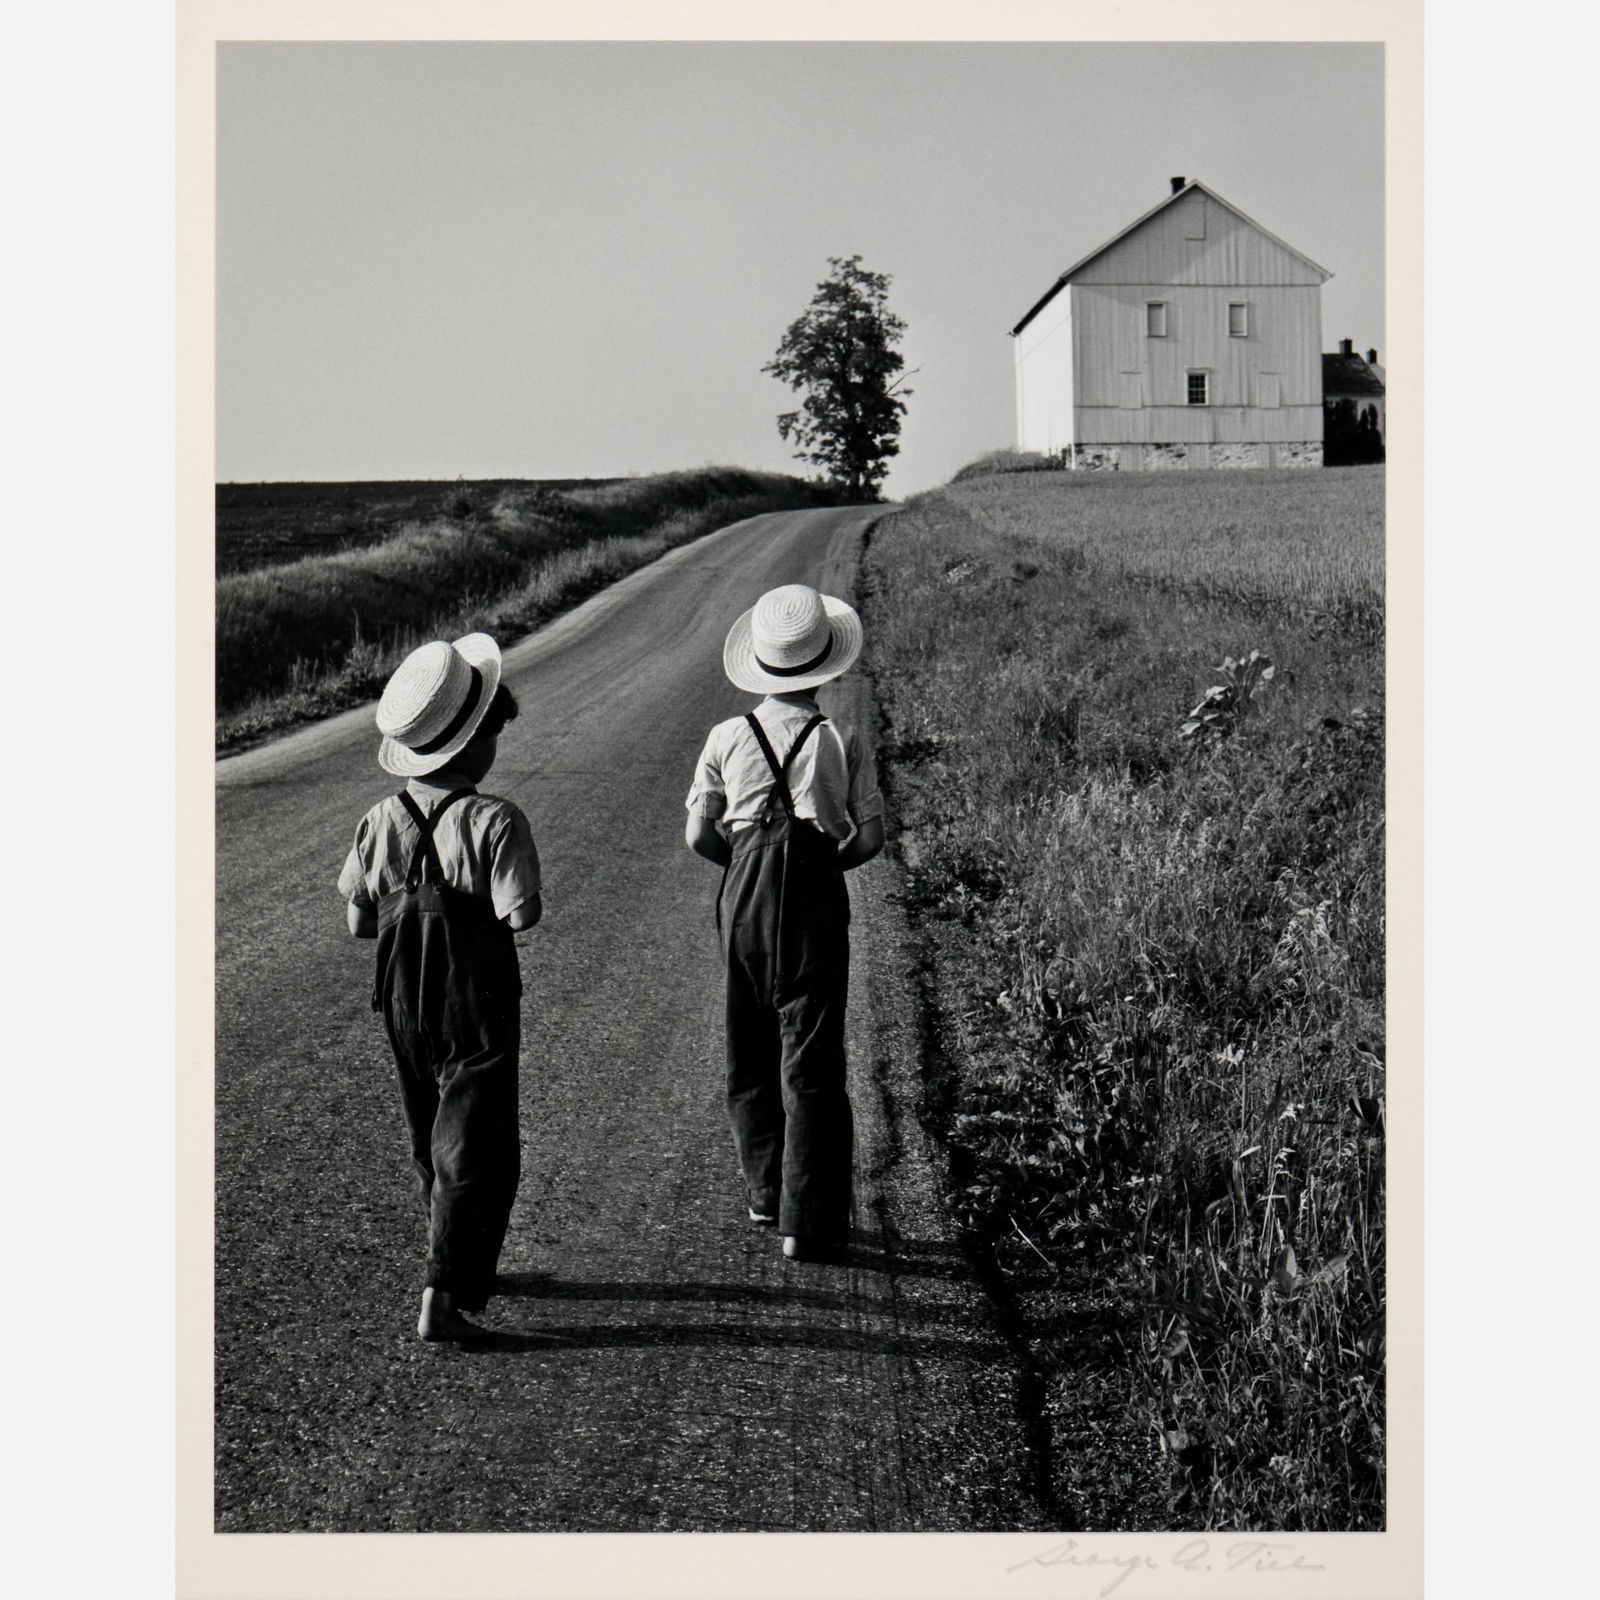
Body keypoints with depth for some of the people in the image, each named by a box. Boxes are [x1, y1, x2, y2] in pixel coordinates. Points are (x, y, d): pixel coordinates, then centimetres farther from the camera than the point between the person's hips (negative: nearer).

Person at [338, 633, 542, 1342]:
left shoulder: (379, 821, -2)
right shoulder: (495, 821, -17)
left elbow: (358, 922, 2)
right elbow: (521, 914, -21)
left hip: (402, 999, 6)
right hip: (478, 1004, -6)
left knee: (429, 1139, 21)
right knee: (477, 1150, 1)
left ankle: (463, 1265, 36)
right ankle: (444, 1295, -6)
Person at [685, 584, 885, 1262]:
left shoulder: (727, 738, -1)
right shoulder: (841, 741, -5)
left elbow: (699, 834, 3)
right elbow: (871, 835, 0)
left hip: (743, 896, 2)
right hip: (817, 900, -2)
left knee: (749, 1048, 17)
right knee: (811, 1058, 1)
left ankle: (765, 1190, 28)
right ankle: (807, 1221, -1)